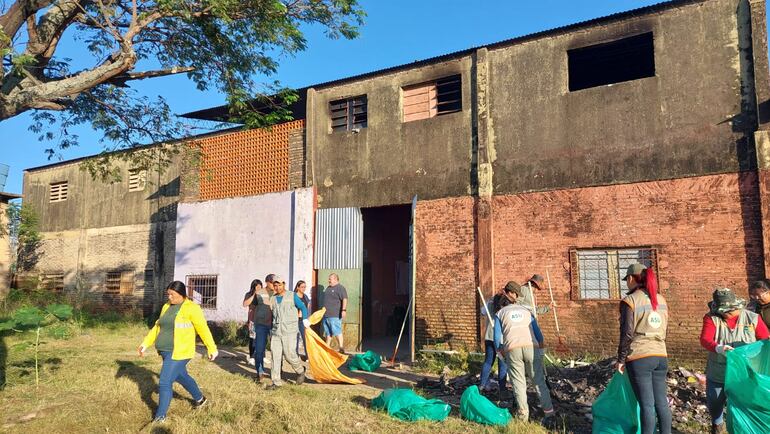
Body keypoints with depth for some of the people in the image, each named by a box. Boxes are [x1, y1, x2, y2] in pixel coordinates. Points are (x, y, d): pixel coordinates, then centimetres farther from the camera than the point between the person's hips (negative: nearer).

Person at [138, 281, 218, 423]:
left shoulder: (191, 308, -14)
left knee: (164, 383, -7)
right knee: (182, 377, 23)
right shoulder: (166, 307, 8)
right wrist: (146, 344, 8)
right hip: (166, 352, 8)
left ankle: (160, 416, 9)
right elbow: (157, 327, 15)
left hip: (179, 353, -8)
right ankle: (200, 398, 45)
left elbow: (203, 329, -12)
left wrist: (212, 348, -10)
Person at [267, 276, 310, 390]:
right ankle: (276, 382, 5)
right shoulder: (272, 299, 11)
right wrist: (270, 330, 22)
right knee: (275, 356, -1)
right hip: (275, 332, 4)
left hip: (289, 332, -4)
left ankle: (301, 371, 22)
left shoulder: (292, 296, 0)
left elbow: (303, 307, 7)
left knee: (289, 355, -6)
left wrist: (305, 320, -6)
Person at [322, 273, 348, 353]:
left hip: (335, 316, -9)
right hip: (326, 315, 9)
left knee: (337, 332, -9)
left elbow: (345, 299, -17)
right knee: (328, 333, 14)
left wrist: (344, 310, -27)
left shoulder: (340, 288, -8)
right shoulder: (328, 288, 20)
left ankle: (341, 349, -7)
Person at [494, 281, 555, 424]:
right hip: (531, 347, 1)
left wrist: (502, 353, 24)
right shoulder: (527, 310, 24)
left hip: (512, 349, -1)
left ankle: (523, 415, 1)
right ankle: (549, 413, 1)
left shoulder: (500, 314, 18)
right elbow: (537, 331, 18)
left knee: (518, 383, 4)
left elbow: (497, 338, 11)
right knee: (539, 380, 6)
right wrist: (541, 345, 30)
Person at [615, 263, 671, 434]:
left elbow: (627, 333, -12)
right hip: (661, 356, 6)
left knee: (647, 404, -1)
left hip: (639, 358, -6)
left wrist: (621, 359, -4)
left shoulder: (630, 300, -10)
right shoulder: (661, 299, 11)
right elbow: (665, 329, 16)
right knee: (661, 401, 12)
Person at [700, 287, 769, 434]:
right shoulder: (711, 318, -10)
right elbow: (705, 339, -23)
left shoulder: (752, 318, -6)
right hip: (717, 374, 1)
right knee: (714, 404, 16)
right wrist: (719, 348, -43)